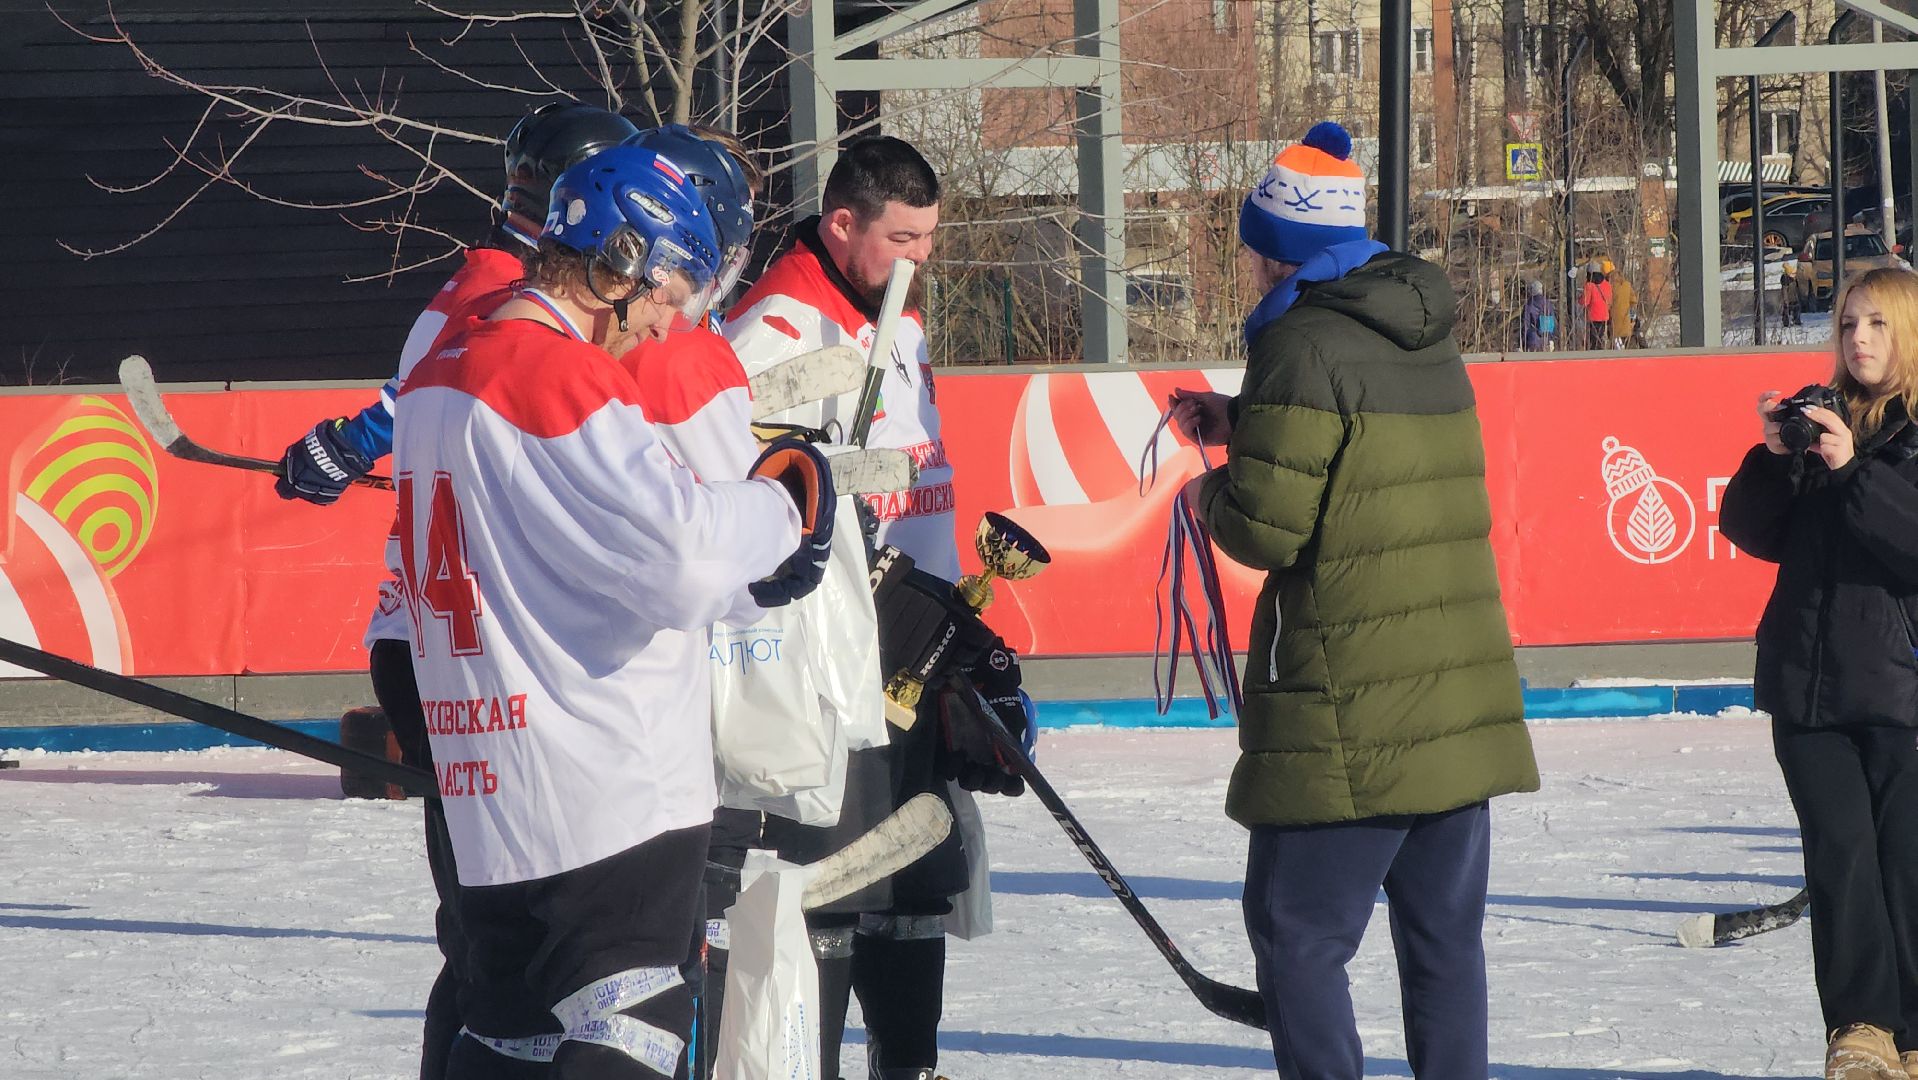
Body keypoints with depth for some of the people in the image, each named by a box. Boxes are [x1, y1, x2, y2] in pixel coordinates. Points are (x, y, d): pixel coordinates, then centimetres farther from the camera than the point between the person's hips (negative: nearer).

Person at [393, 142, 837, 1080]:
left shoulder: (436, 379, 16)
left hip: (487, 796, 9)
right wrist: (780, 505, -3)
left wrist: (749, 577, 11)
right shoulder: (564, 376, -14)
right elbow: (678, 545, -22)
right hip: (605, 793, -9)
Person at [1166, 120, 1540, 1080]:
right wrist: (1243, 425, 24)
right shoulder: (1427, 341, 13)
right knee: (1444, 934, 11)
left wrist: (1213, 493, 5)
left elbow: (1267, 528, -16)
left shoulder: (1304, 346, -13)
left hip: (1350, 720, -8)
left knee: (1296, 931, -1)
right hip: (1463, 703, 8)